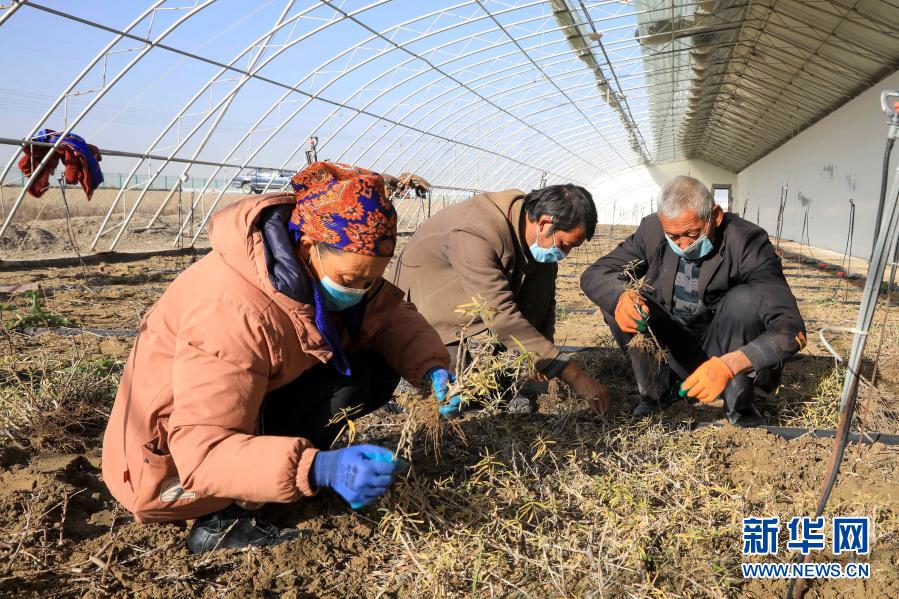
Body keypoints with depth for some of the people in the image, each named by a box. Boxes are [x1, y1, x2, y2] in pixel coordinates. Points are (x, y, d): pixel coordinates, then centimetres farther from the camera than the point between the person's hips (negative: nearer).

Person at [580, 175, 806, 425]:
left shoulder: (748, 241, -23)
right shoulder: (652, 230, -14)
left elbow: (792, 329, -31)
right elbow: (593, 275, -12)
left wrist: (729, 364, -49)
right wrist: (620, 296, -38)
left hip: (720, 350, -2)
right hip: (672, 347, 3)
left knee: (744, 299, -31)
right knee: (615, 296, -18)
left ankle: (739, 405, -12)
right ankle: (657, 390, -4)